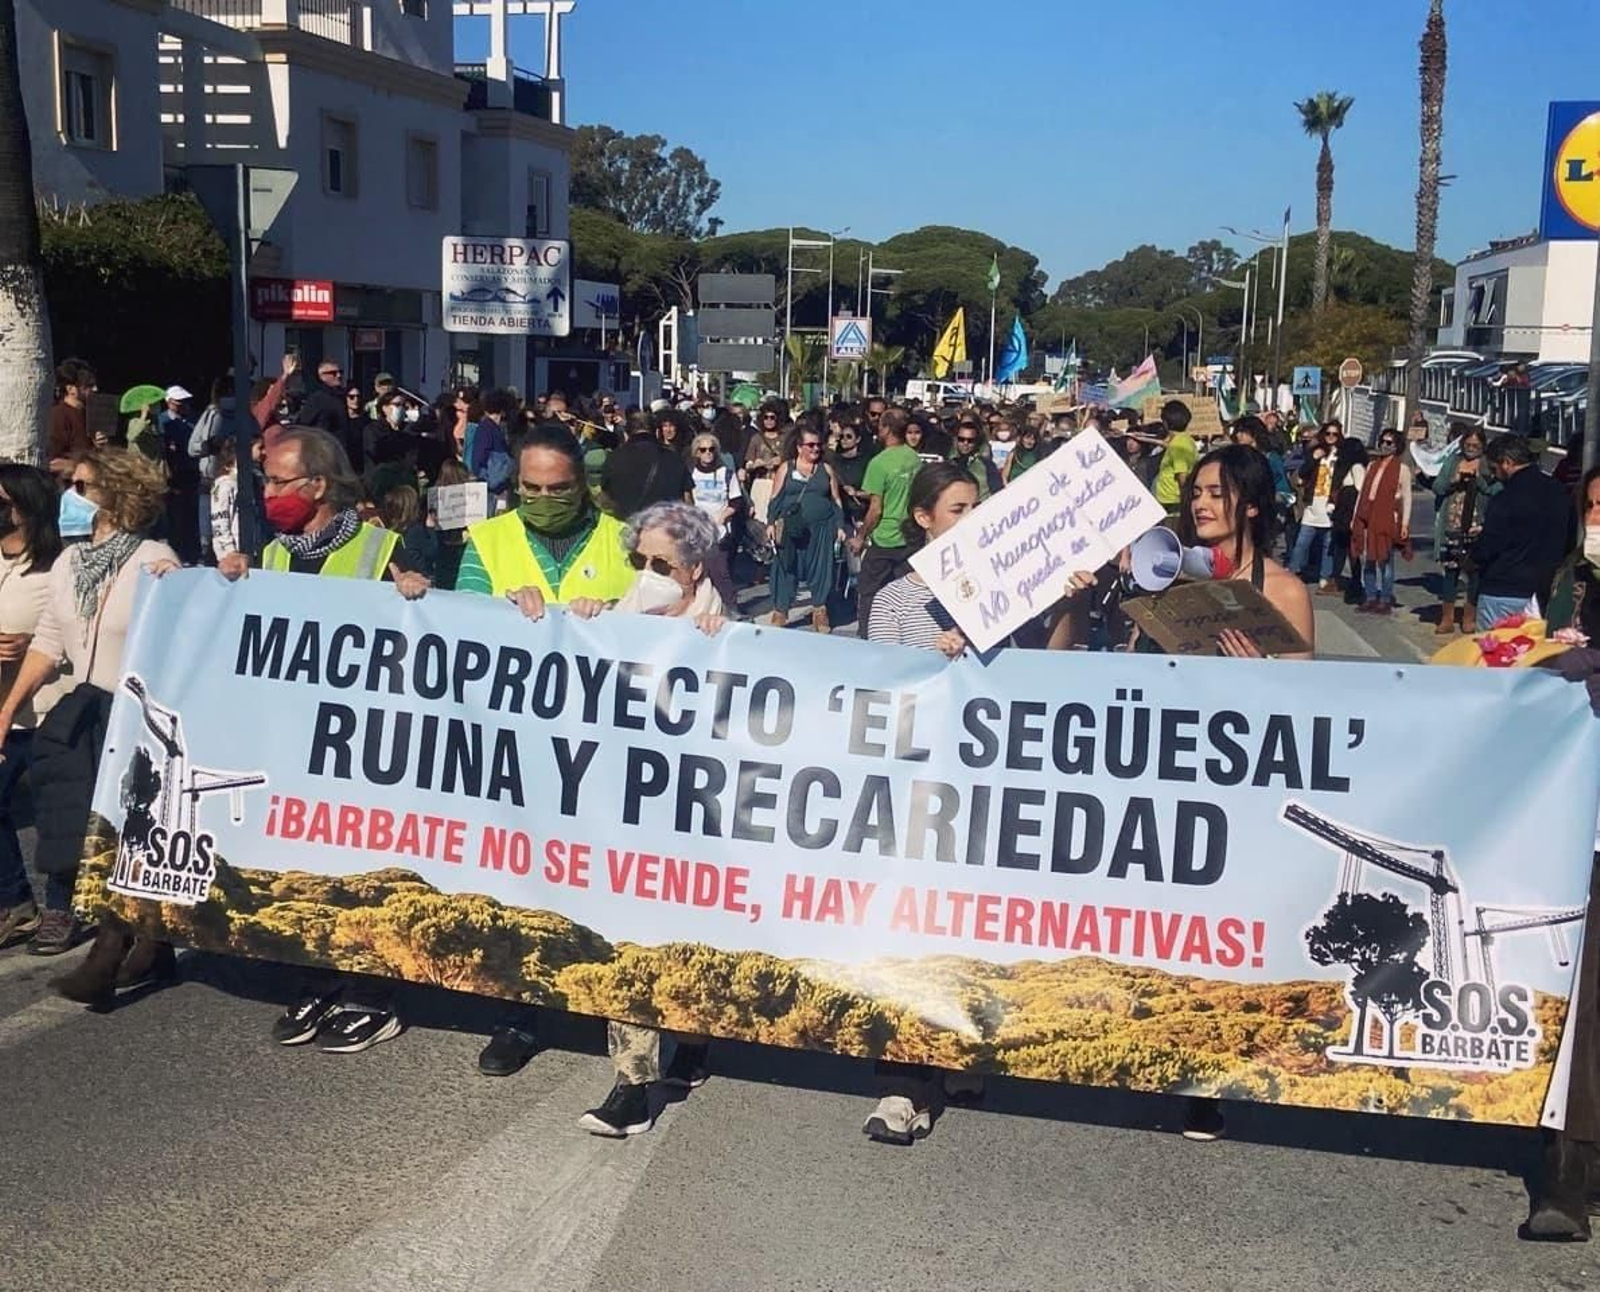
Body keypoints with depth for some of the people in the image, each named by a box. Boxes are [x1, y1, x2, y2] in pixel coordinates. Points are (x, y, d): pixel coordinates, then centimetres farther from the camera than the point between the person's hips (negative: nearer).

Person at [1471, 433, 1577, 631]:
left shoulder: (1505, 500, -16)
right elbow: (1570, 543, 13)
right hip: (1544, 593, 6)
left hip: (1502, 594, -6)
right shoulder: (1561, 493, 5)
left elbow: (1483, 552, -14)